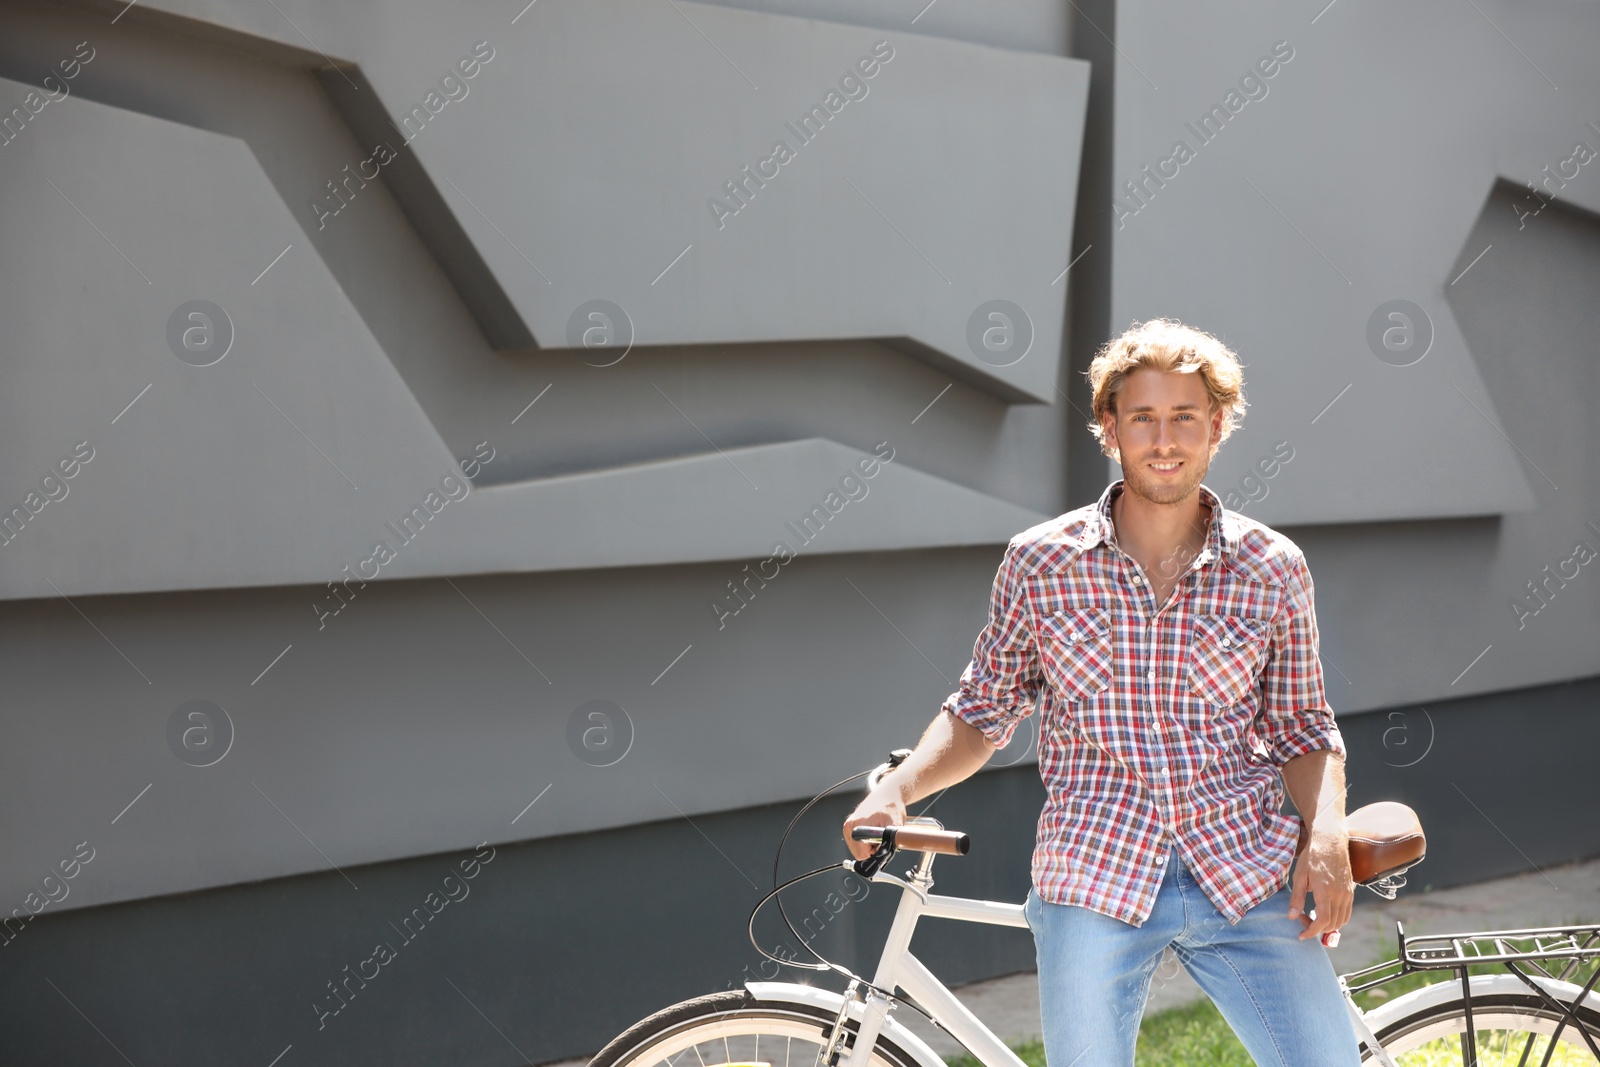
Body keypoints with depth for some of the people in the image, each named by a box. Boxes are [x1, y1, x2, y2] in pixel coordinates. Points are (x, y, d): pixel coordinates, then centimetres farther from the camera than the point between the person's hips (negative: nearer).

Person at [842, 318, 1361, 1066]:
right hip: (1096, 887, 0)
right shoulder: (1040, 562, 1)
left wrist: (1327, 833, -7)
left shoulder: (1273, 569, 3)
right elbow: (982, 712, 8)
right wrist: (895, 790, -7)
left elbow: (1303, 728, 10)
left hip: (1248, 878, 1)